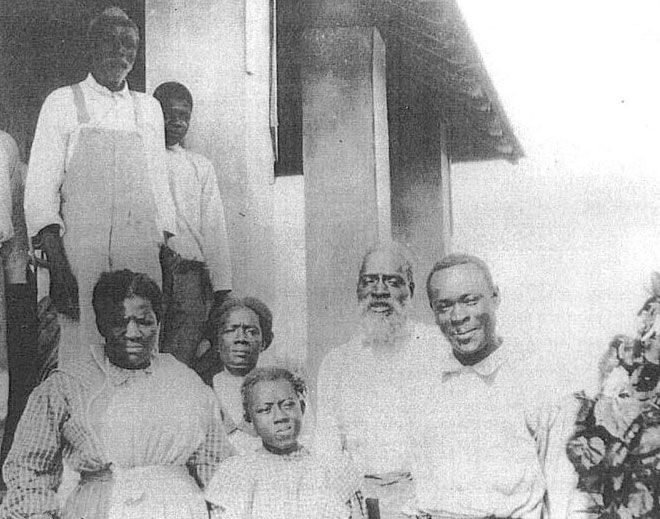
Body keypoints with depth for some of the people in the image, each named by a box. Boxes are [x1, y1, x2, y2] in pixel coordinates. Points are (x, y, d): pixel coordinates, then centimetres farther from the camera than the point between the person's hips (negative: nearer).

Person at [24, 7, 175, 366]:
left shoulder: (148, 108, 17)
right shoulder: (63, 103, 5)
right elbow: (40, 188, -1)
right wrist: (57, 265, -13)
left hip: (142, 252, 3)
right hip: (81, 251, -3)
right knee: (81, 356, -8)